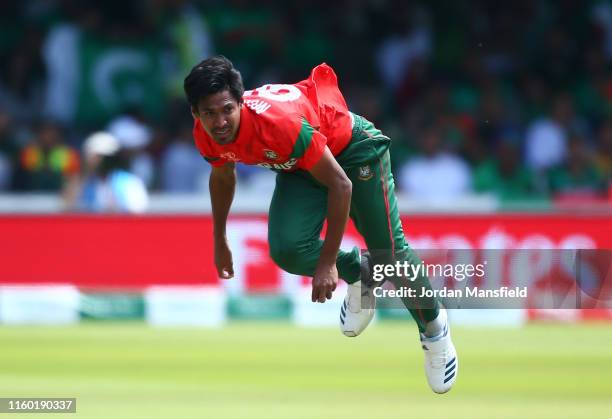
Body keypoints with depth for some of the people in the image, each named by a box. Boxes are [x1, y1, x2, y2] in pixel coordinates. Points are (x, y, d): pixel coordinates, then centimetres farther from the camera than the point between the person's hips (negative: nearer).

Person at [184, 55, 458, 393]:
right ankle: (358, 273, 13)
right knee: (287, 250, -19)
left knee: (389, 251, -3)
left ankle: (433, 324, 27)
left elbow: (340, 184, -32)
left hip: (352, 147, -5)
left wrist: (328, 263, -30)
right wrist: (220, 242, 16)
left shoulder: (279, 123, -41)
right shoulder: (207, 136, -21)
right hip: (298, 166, 5)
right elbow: (223, 176, 6)